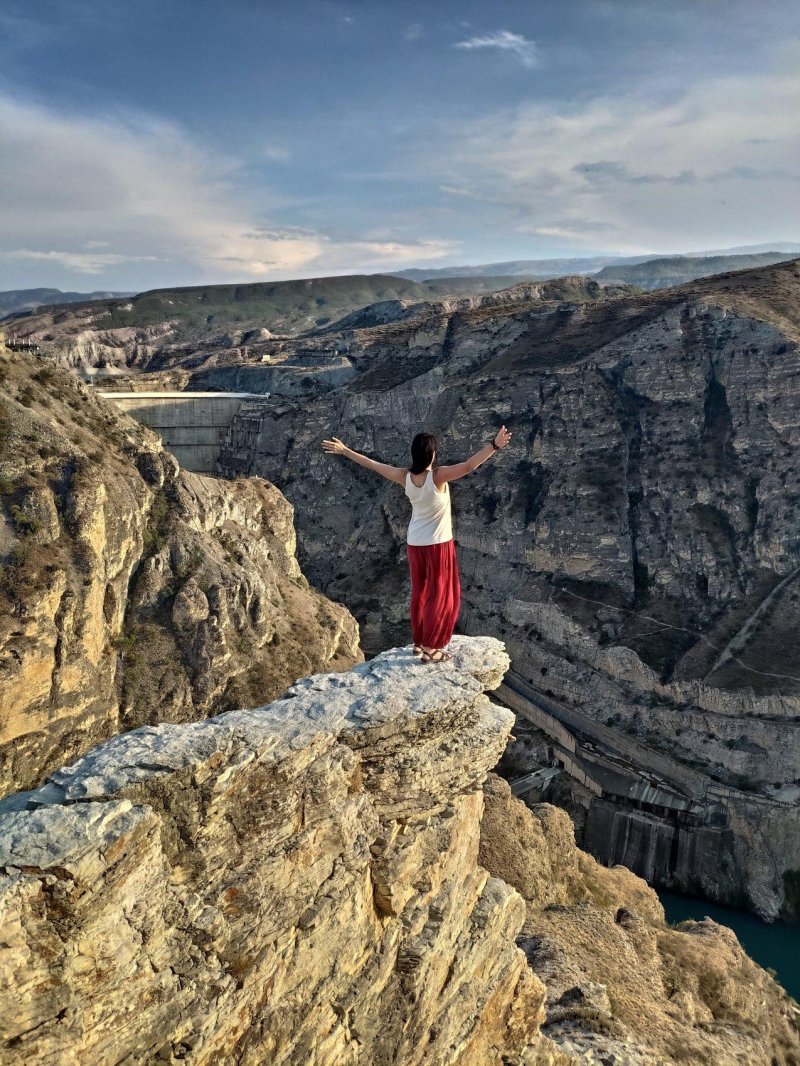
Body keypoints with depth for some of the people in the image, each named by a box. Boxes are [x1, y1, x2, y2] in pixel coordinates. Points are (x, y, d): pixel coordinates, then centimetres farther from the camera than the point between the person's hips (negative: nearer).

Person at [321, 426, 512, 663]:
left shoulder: (404, 476, -8)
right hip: (439, 544, -5)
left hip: (414, 543, 5)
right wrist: (494, 446, -41)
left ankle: (419, 641, 30)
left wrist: (344, 451, 12)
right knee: (442, 596, 6)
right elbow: (469, 466, -35)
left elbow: (373, 464, 1)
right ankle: (431, 648, 9)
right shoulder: (438, 476, -22)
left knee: (420, 593, 19)